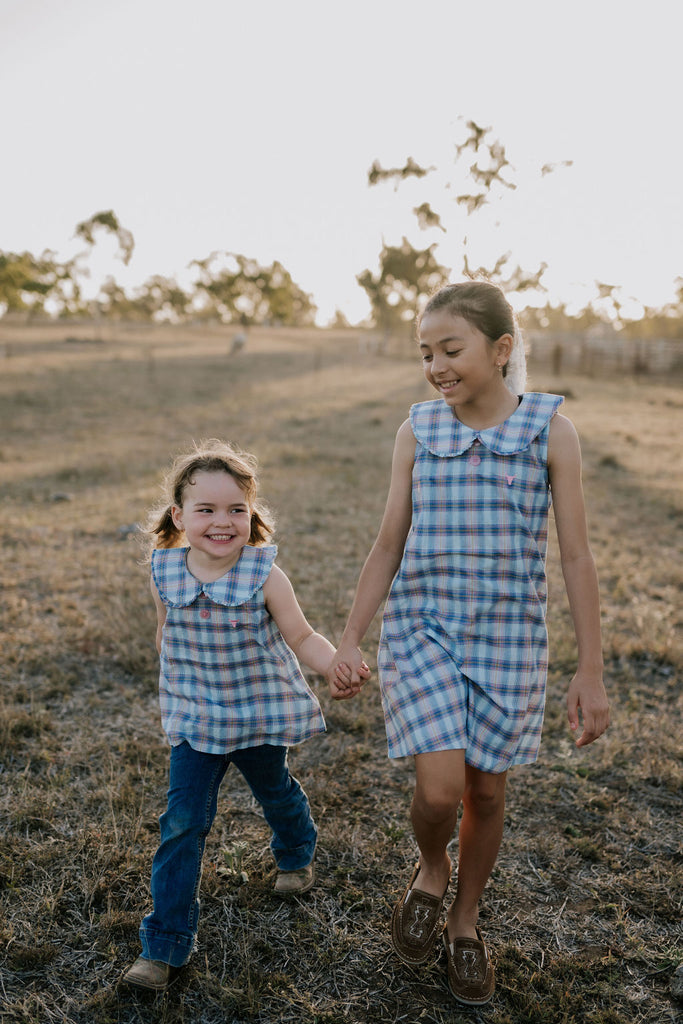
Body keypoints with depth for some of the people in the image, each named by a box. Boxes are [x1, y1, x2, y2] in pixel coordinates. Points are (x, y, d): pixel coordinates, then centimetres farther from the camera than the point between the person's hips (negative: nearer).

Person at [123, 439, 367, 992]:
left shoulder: (264, 575, -19)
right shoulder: (165, 574, -11)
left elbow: (301, 638, -12)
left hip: (262, 714, -1)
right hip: (195, 721, 1)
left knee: (276, 792, 23)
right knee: (183, 823, -1)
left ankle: (296, 854, 57)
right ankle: (164, 945, 12)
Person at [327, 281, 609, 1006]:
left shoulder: (549, 431, -6)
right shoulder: (418, 432, -1)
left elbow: (575, 555, -3)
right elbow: (388, 546, 4)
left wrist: (590, 671, -4)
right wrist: (348, 641, 2)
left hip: (507, 639, 0)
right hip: (421, 630, 1)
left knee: (486, 789, 12)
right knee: (439, 787, -12)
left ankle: (465, 922, 38)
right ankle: (430, 871, 25)